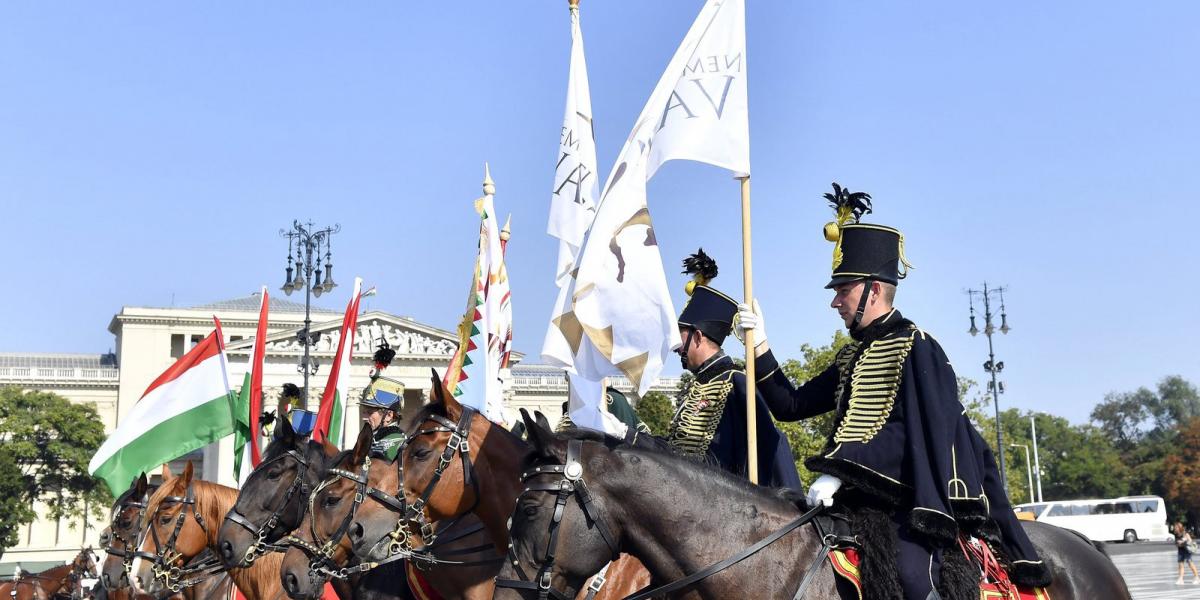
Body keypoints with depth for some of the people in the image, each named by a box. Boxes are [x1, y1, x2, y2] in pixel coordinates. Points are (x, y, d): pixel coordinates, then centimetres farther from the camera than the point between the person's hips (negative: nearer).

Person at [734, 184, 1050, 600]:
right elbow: (791, 406, 18)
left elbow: (907, 431, -15)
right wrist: (760, 347, 7)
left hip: (906, 505, -8)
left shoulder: (914, 347, -5)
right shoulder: (853, 355, 19)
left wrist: (839, 472, -25)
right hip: (860, 500, 8)